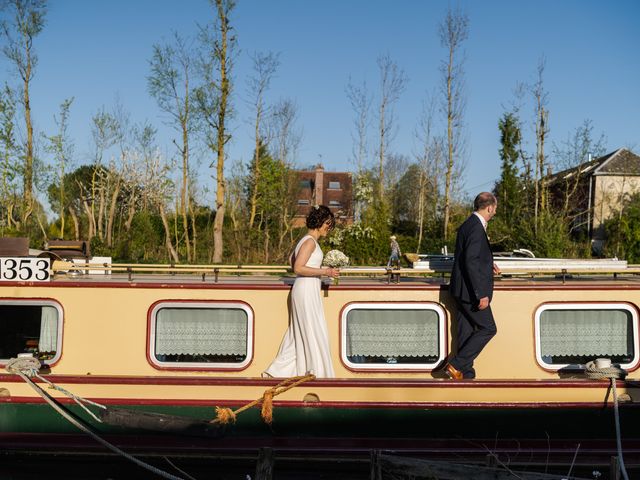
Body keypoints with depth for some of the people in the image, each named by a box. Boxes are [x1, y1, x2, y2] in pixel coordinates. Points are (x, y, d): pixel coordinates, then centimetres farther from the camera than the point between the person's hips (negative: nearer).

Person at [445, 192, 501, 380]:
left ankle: (466, 373, 18)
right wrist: (481, 294, -23)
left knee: (466, 332, 12)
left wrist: (488, 264, 20)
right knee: (488, 328, -2)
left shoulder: (468, 225, 13)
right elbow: (470, 262, -24)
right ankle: (456, 365, -3)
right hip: (470, 290, -10)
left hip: (463, 290, 10)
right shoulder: (476, 228, -18)